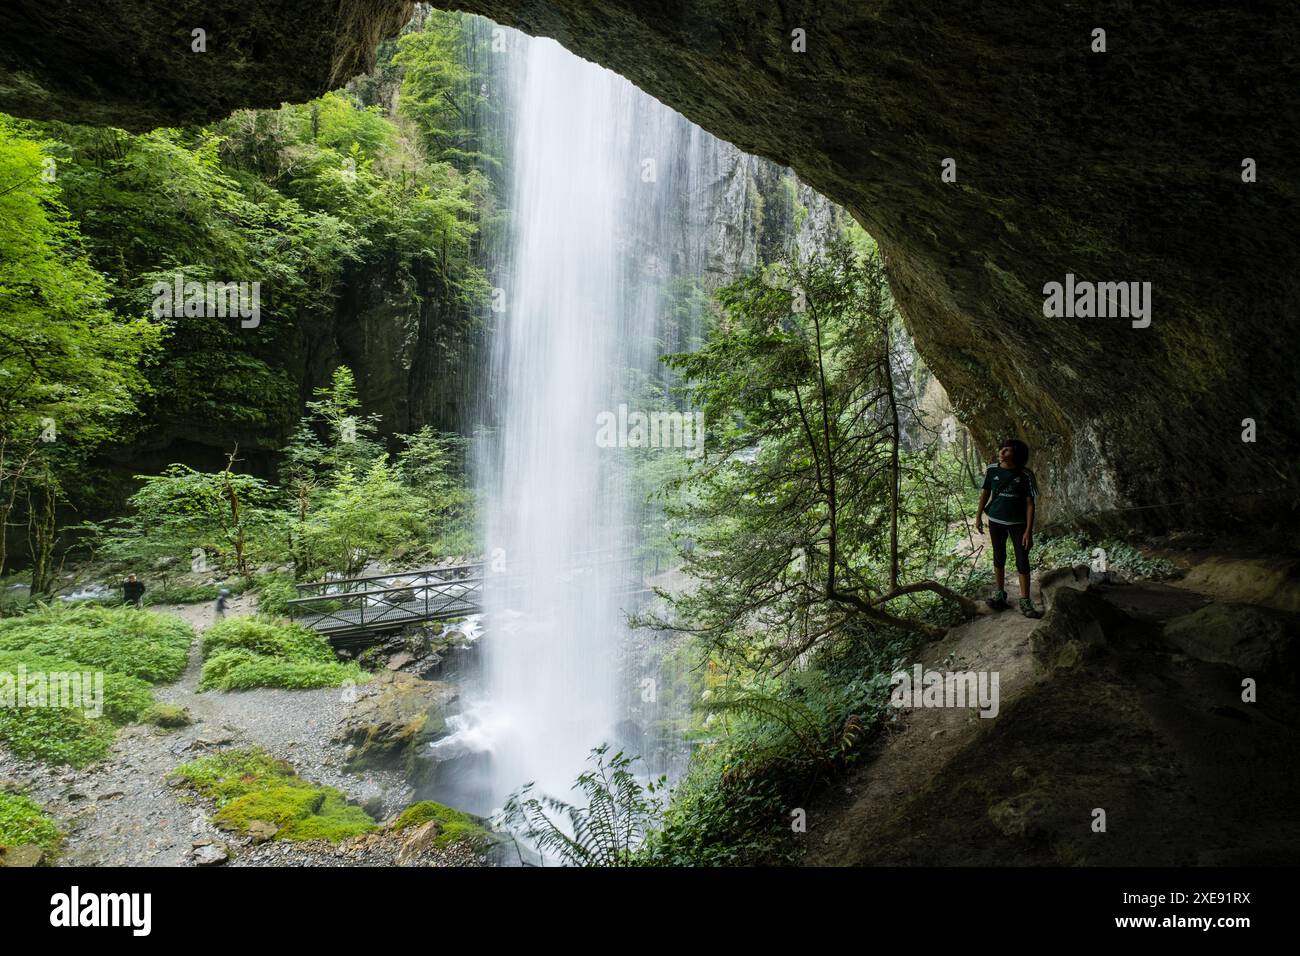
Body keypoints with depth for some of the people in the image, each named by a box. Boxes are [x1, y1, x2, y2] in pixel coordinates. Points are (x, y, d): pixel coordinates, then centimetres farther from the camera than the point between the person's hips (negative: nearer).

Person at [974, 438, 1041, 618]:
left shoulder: (1026, 475, -13)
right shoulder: (991, 470, -6)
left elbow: (1030, 504, -11)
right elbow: (985, 493, 9)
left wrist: (1029, 531, -14)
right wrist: (979, 516, 10)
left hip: (1018, 523, -2)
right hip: (996, 521, 3)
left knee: (1022, 561, -2)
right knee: (999, 558, 14)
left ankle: (1025, 602, 6)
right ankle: (999, 594, 29)